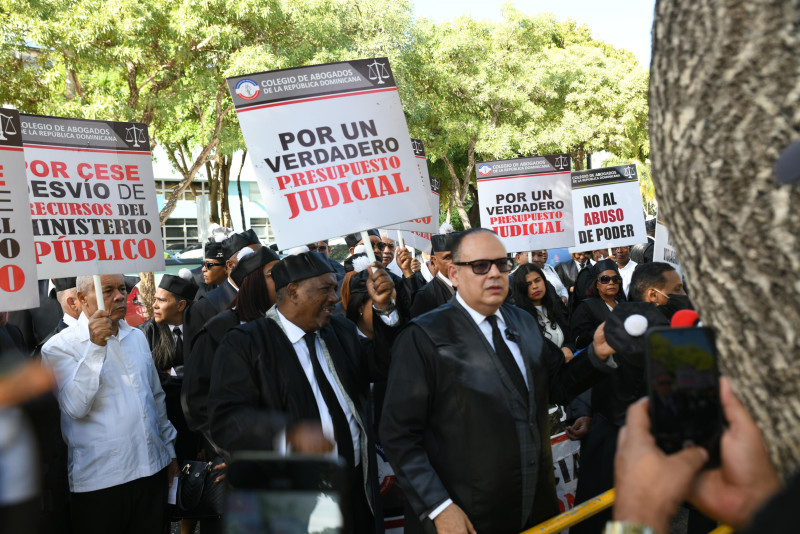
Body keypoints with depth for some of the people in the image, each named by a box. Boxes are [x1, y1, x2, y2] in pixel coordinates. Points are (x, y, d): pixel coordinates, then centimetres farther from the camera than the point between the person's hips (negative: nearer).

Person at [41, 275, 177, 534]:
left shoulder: (137, 337, 11)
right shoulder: (59, 347, -7)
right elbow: (76, 408, -20)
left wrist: (169, 449, 19)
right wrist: (95, 347, -25)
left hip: (153, 471, 5)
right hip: (99, 481, -5)